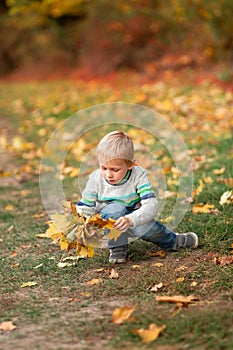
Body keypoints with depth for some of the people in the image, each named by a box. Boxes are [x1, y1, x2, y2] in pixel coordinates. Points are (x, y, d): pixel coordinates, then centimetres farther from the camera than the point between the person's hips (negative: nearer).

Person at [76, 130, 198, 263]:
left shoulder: (138, 176, -21)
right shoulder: (96, 179, -18)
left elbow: (151, 205, -33)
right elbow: (84, 208, -7)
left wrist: (131, 220, -51)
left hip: (134, 218, 1)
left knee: (145, 226, -32)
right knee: (116, 208, -33)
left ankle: (172, 241, 0)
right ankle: (117, 247, -18)